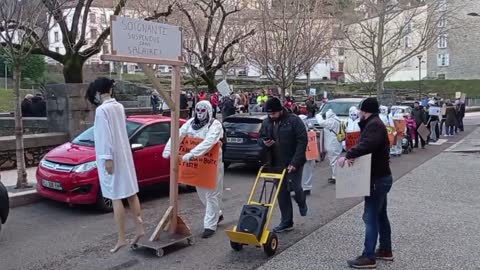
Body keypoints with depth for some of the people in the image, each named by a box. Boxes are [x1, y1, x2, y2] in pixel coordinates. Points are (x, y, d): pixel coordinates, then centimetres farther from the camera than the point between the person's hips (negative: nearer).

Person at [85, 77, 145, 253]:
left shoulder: (102, 109, -15)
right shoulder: (119, 107, 9)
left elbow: (106, 135, -20)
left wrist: (107, 158, -20)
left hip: (112, 157, -8)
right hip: (124, 154, 8)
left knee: (116, 197, -4)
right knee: (130, 192, 13)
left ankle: (121, 239, 2)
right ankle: (139, 229, 19)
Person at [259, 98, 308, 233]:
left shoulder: (294, 120, -11)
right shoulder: (266, 123, 5)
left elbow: (302, 141, -14)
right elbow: (260, 139, 16)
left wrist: (295, 162, -20)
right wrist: (264, 142, -11)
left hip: (293, 163, -5)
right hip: (276, 164, 5)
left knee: (294, 187, -11)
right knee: (282, 192, 8)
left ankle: (302, 204, 26)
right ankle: (286, 222, 19)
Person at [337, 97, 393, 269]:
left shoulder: (374, 125, -18)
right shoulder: (373, 124, 17)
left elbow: (367, 145, -35)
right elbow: (366, 145, 10)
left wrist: (348, 156, -35)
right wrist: (352, 156, -7)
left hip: (378, 179, -11)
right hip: (381, 177, 11)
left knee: (371, 217, -7)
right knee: (380, 215, 18)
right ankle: (385, 250, 30)